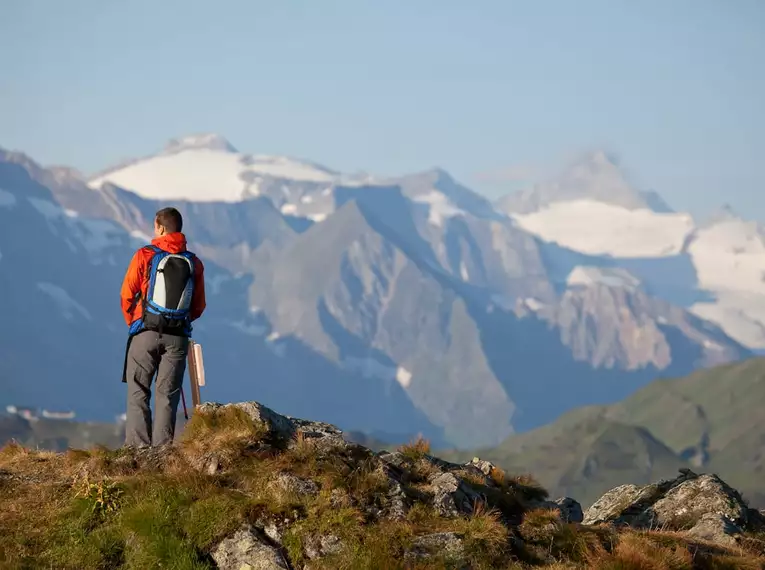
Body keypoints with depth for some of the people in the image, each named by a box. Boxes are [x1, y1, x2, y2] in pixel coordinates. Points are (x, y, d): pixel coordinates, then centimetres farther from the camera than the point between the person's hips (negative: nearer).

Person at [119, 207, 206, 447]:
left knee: (138, 392, 2)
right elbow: (199, 306, 10)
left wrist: (133, 322, 17)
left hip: (146, 334, -2)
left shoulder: (145, 255, -3)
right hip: (178, 337, 2)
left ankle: (137, 444, -6)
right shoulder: (194, 263, 6)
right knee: (168, 394, 5)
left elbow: (127, 295, 1)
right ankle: (162, 447, -1)